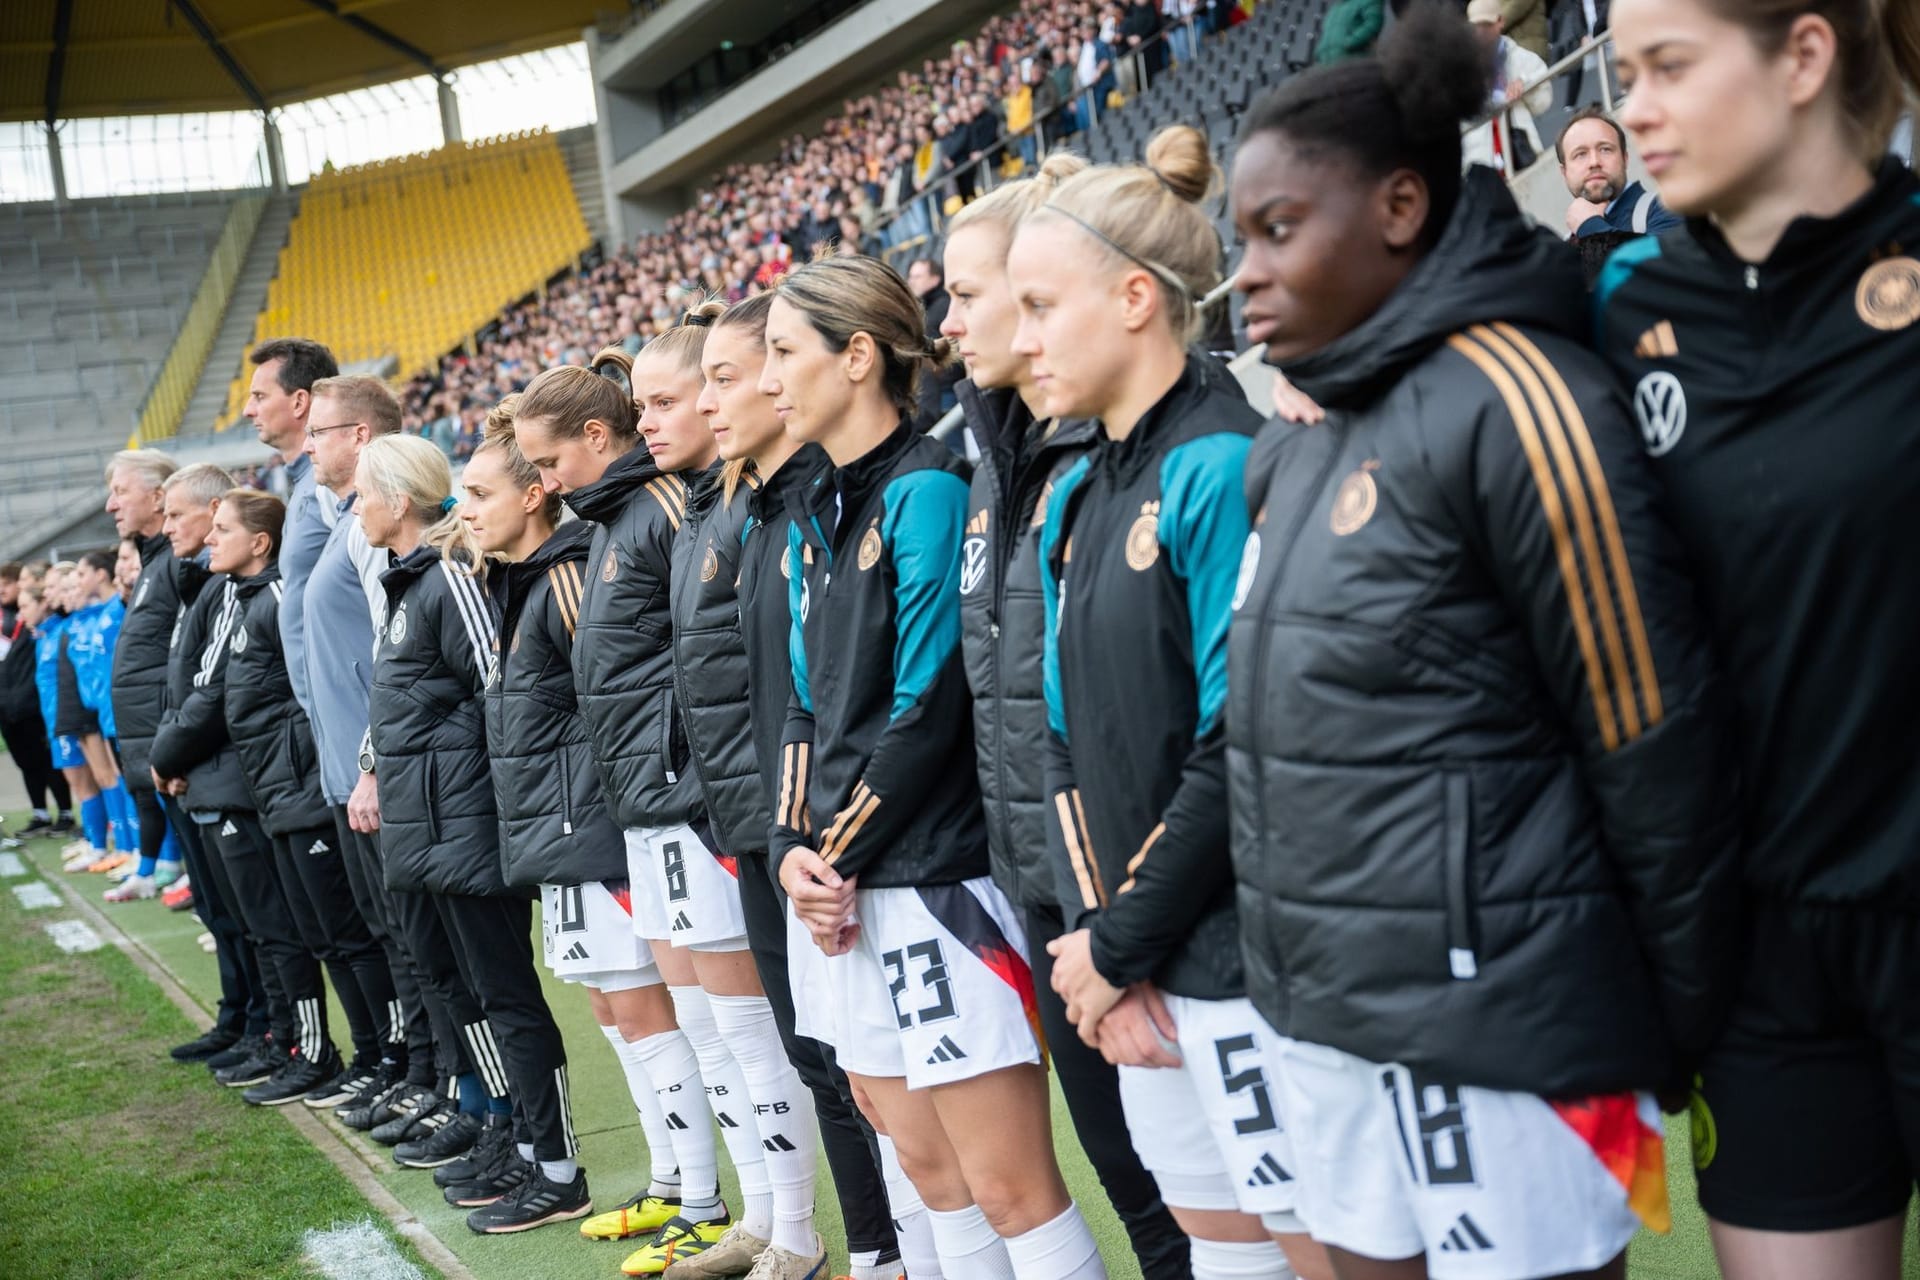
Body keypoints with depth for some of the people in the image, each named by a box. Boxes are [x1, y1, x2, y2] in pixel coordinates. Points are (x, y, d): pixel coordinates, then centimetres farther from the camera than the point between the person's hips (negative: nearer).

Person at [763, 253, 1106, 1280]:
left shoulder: (925, 490, -10)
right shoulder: (813, 519, 15)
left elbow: (930, 705, -15)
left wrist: (840, 850, -9)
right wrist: (793, 847, 1)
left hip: (942, 875, -9)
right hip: (852, 890, 9)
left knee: (1008, 1186, -5)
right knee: (929, 1168, 15)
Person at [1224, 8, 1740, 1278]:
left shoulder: (1511, 400, -14)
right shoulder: (1290, 455, 10)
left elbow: (1658, 745, -13)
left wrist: (1678, 1042, -7)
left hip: (1498, 1024, -8)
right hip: (1329, 1023, 8)